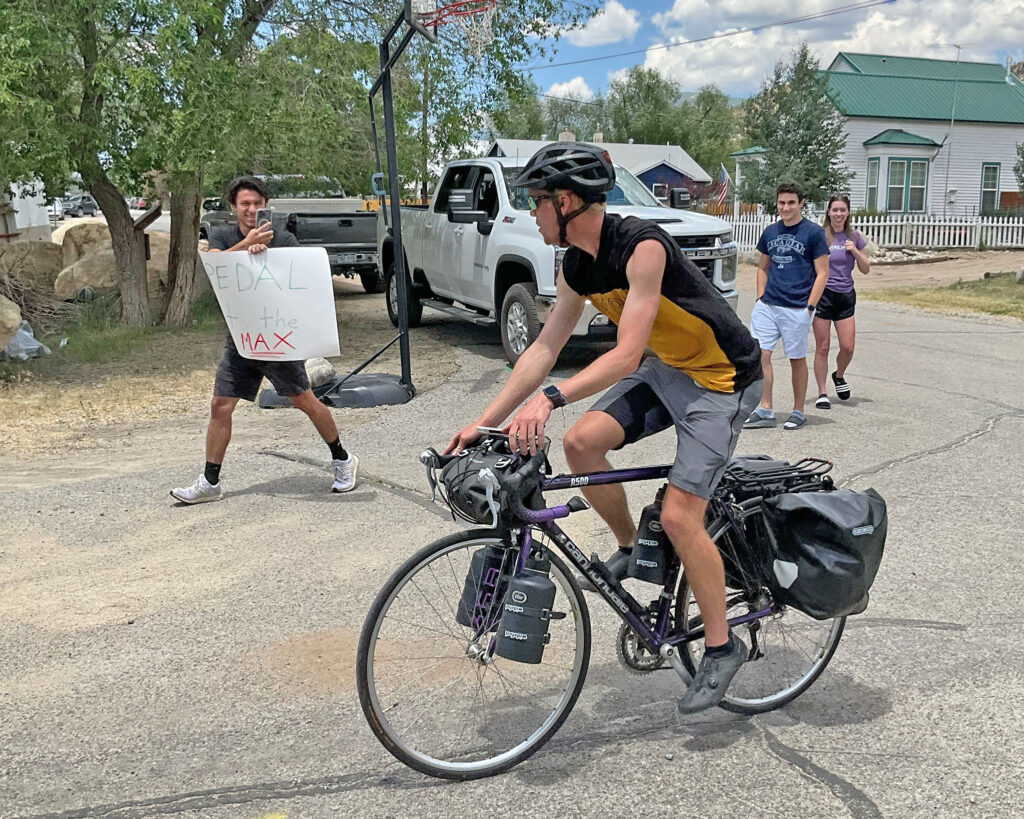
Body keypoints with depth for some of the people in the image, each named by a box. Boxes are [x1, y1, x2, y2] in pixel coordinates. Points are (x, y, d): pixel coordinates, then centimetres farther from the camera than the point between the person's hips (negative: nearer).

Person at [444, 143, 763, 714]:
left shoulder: (643, 246, -27)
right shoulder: (578, 266, -2)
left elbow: (626, 354, -33)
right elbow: (545, 348, 1)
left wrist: (552, 399, -44)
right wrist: (485, 422, -3)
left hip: (723, 379, -8)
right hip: (666, 368, 8)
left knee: (679, 516, -12)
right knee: (582, 442, -9)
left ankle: (723, 646, 7)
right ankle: (631, 548, 16)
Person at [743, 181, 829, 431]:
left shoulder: (813, 232, -4)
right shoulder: (770, 232, 10)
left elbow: (822, 273, -4)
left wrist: (809, 307, -11)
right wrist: (760, 299, 8)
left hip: (797, 309, -4)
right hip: (767, 305, 4)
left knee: (797, 359, 6)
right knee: (761, 354, -3)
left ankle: (798, 412, 18)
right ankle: (765, 411, 5)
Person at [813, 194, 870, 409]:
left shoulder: (854, 236, 8)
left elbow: (866, 269, 10)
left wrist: (855, 251, -5)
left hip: (846, 295, 3)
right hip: (823, 294, -3)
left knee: (848, 347, -2)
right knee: (822, 348, 0)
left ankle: (839, 375, 30)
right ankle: (822, 393, 11)